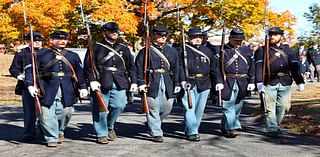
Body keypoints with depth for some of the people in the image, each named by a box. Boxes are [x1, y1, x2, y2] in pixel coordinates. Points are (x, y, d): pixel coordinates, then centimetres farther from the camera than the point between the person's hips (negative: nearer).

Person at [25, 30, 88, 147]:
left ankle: (60, 131, 30)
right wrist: (30, 85, -11)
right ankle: (51, 138, 11)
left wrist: (83, 87, 7)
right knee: (47, 114, -3)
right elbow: (30, 70, 1)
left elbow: (80, 72, 15)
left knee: (66, 112, 3)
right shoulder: (41, 54, 4)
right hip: (47, 90, -2)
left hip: (67, 91, 2)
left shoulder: (73, 56, 14)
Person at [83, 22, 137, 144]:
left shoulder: (124, 49, 17)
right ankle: (102, 134, 11)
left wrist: (133, 82, 6)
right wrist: (92, 80, -13)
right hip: (101, 82, -3)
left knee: (119, 106, -4)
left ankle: (110, 126, 22)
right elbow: (88, 66, -1)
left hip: (119, 83, 3)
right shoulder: (95, 48, 6)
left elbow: (131, 67, 16)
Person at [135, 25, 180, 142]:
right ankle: (156, 133, 6)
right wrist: (141, 83, -11)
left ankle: (152, 124, 33)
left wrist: (177, 83, 7)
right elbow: (139, 68, -3)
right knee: (153, 109, -3)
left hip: (167, 83, 4)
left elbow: (176, 69, 13)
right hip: (152, 83, -4)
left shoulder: (172, 51, 14)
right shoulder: (145, 51, 0)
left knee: (167, 107, 8)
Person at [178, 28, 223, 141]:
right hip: (188, 84, -4)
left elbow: (214, 67, 15)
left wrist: (219, 81, 7)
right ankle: (192, 132, -8)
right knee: (189, 108, -10)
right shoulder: (183, 50, 2)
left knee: (199, 109, 7)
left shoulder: (207, 51, 15)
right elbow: (180, 66, -7)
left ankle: (191, 130, 20)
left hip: (204, 84, 4)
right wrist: (182, 80, -19)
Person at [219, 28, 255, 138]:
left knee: (237, 107, 9)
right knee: (228, 106, -10)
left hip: (242, 83, 4)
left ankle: (225, 127, 22)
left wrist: (251, 82, 7)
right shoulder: (222, 50, 0)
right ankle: (233, 128, -9)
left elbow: (252, 67, 13)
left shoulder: (247, 50, 12)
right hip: (227, 82, -4)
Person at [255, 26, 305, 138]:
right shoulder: (261, 50, 7)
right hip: (269, 83, -3)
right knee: (270, 107, -5)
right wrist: (259, 82, -16)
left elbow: (295, 67, 12)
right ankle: (272, 129, 2)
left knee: (283, 106, 6)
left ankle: (276, 126, 24)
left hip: (285, 83, 3)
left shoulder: (288, 51, 16)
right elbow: (258, 67, -4)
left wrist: (300, 82, 3)